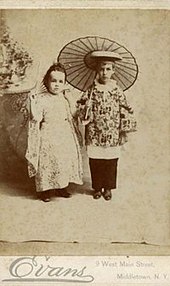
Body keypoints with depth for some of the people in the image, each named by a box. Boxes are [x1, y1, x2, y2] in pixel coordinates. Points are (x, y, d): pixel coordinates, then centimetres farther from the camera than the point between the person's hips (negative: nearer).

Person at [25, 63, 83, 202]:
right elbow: (36, 119, -13)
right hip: (48, 137, -5)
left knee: (65, 160, 10)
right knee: (47, 162, 1)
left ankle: (62, 187, 28)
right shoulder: (41, 99, -11)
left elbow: (72, 116, 13)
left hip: (65, 136, 5)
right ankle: (45, 189, 19)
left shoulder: (66, 98, 5)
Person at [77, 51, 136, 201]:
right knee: (95, 162, 6)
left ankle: (108, 188, 22)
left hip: (112, 134, 0)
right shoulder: (92, 90, 0)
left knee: (111, 162, 6)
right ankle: (97, 187, 22)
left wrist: (124, 131, 2)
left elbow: (125, 111, 4)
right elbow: (82, 107, 5)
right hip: (95, 134, 0)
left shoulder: (117, 91, 0)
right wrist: (85, 108, -17)